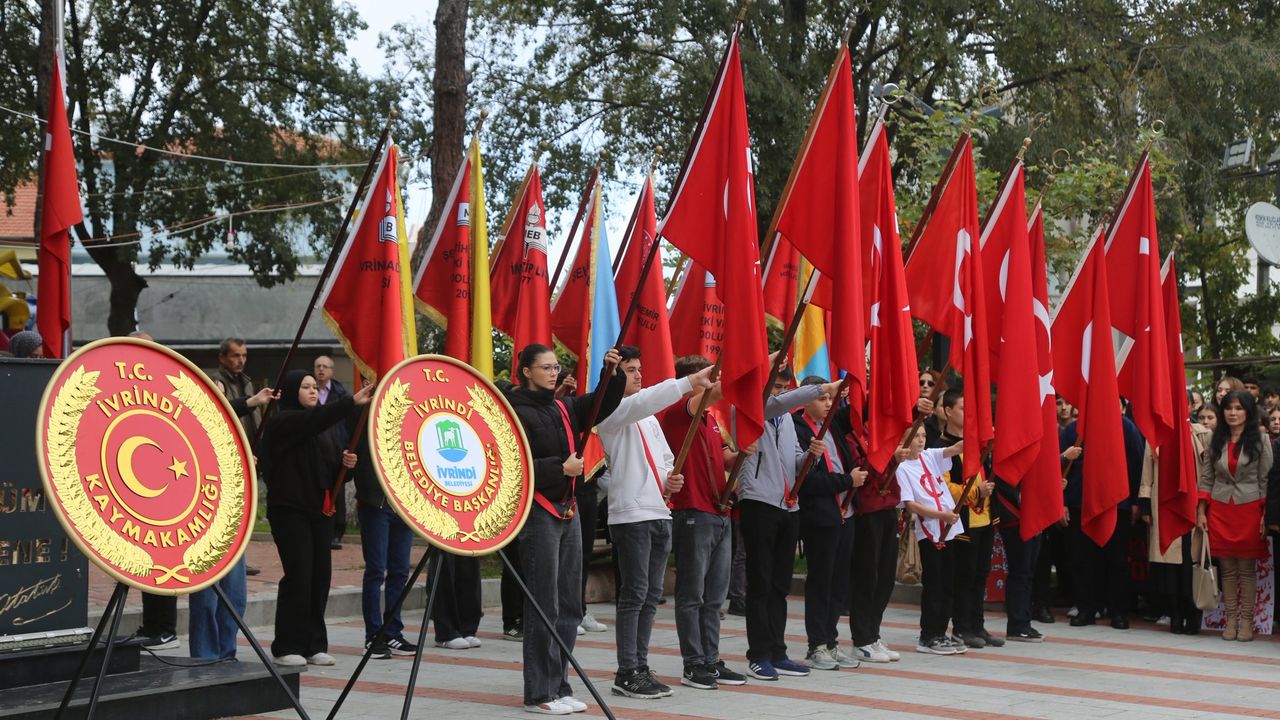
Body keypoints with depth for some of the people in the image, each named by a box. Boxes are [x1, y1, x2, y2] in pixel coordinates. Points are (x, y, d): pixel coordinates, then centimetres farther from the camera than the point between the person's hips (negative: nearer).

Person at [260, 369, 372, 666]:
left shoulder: (319, 427, 17)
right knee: (299, 575, -9)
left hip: (320, 508, 7)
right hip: (290, 508, -7)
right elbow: (316, 419, -24)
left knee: (320, 575, 3)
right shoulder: (283, 422, -6)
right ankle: (287, 647, 0)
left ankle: (314, 645, 11)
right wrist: (353, 402, -33)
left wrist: (346, 462, 0)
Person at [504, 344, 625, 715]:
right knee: (544, 607, -5)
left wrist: (612, 374, -4)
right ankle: (539, 693, 2)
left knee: (569, 607, 10)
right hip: (538, 514, -8)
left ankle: (558, 686, 18)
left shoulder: (563, 408, 13)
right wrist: (560, 468, -17)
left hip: (568, 511, 8)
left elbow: (602, 405, 12)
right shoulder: (517, 412, -10)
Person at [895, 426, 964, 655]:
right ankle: (928, 637, 4)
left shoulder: (930, 456, 10)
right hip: (928, 531, -6)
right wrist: (941, 515, -18)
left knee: (948, 584, 10)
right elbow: (910, 505, -12)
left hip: (950, 528, 6)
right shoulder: (903, 468, -6)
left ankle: (940, 632, 18)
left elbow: (956, 448, -2)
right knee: (932, 585, -3)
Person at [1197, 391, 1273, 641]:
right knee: (1227, 568, 5)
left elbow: (1265, 480, -1)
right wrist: (1201, 512, 3)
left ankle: (1247, 621, 7)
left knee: (1247, 569, 1)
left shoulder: (1260, 441, 0)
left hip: (1249, 510, -2)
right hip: (1220, 510, 2)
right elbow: (1206, 478, 9)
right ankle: (1231, 619, 12)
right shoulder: (1215, 440, 7)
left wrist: (1264, 515, -7)